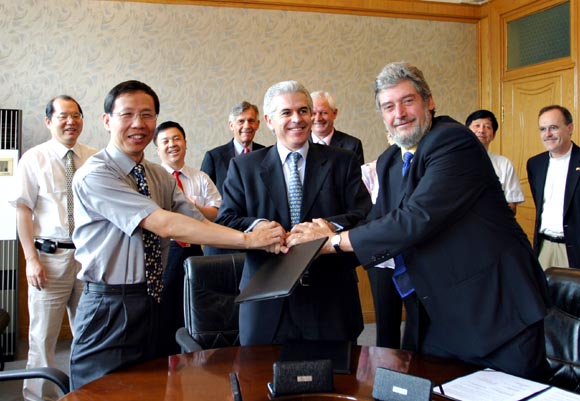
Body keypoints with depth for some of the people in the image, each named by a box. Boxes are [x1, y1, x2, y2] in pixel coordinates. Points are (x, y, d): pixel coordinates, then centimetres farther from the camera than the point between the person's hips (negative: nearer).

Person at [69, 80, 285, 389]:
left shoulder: (161, 177, 9)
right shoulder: (94, 175, -16)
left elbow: (198, 224, -2)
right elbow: (164, 225, -25)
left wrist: (261, 238, -19)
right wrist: (247, 239, -28)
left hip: (153, 303, 7)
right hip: (109, 309, -7)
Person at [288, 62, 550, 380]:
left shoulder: (455, 141, -17)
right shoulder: (387, 162, 9)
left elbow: (418, 219, -27)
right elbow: (388, 227, 9)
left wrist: (334, 240, -21)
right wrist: (332, 235, -11)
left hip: (496, 309, -7)